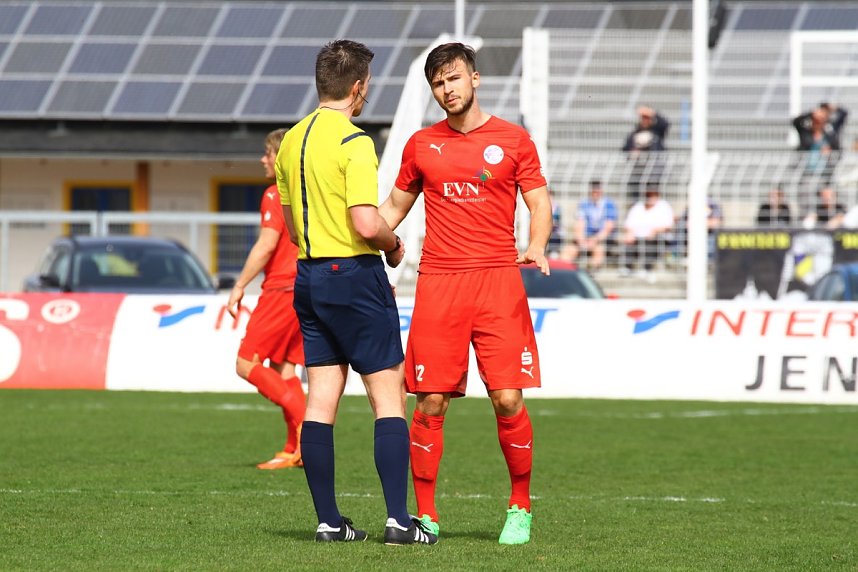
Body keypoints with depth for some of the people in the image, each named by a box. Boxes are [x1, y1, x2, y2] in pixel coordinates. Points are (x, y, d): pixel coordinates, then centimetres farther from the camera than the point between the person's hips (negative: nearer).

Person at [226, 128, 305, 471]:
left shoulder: (276, 195, -9)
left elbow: (266, 246, -17)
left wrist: (239, 286, -12)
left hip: (281, 289, -8)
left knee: (247, 364, -5)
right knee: (284, 368, 11)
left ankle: (302, 418, -19)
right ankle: (294, 450, 4)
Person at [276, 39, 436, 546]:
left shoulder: (292, 140, 10)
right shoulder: (354, 142, -15)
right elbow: (366, 224, -22)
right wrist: (395, 244, -3)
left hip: (309, 275, 8)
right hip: (355, 276, -8)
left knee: (321, 402, 6)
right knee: (389, 398, -2)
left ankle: (329, 521, 6)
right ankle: (399, 520, -7)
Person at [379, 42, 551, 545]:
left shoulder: (513, 140, 5)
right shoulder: (421, 145, 12)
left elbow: (539, 203, 6)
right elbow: (395, 206, 22)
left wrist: (537, 246, -13)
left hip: (497, 279, -2)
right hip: (438, 283, 2)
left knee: (509, 400, -7)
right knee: (431, 402, -2)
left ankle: (521, 509, 9)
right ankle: (425, 515, 6)